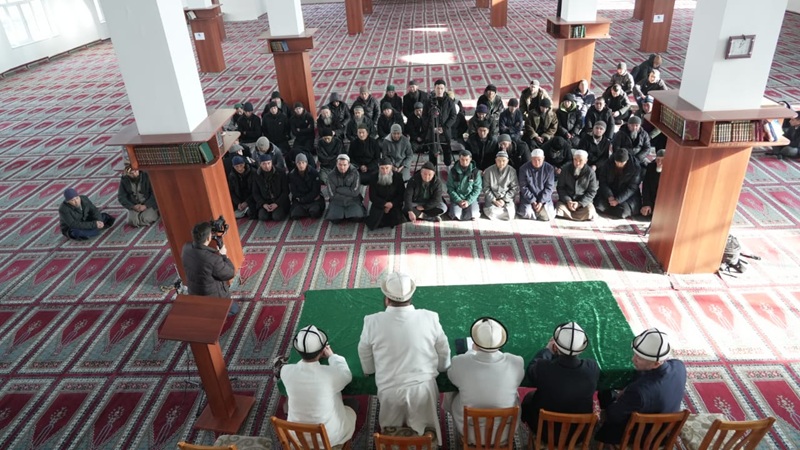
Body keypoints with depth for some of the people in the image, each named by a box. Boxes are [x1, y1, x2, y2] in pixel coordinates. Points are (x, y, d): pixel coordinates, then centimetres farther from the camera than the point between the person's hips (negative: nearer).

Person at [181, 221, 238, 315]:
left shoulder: (186, 248, -16)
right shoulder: (213, 260, -37)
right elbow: (231, 274, -19)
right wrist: (223, 255, -9)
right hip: (214, 298, -7)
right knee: (234, 308, 22)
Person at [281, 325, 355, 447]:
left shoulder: (286, 371, -21)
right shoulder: (331, 374, -29)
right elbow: (347, 375, -4)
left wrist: (308, 354, 15)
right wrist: (332, 356, 9)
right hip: (330, 437, -2)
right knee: (351, 411, 26)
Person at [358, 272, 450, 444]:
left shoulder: (372, 321, -14)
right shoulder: (430, 318, -12)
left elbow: (367, 367, 2)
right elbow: (444, 360, 3)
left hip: (389, 390, 0)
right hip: (423, 388, 0)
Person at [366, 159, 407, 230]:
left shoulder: (398, 176, -6)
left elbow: (401, 194, -3)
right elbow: (372, 197, -7)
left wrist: (392, 204, -17)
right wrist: (385, 204, -20)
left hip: (394, 205, 0)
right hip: (379, 205, 0)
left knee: (397, 221, -26)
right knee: (372, 225, -19)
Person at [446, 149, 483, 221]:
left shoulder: (475, 171, -3)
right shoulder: (453, 170, -3)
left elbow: (477, 188, -2)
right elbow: (450, 188, -2)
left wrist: (468, 201, -15)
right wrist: (458, 201, -14)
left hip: (471, 199, 0)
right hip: (457, 199, 0)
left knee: (473, 216, -25)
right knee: (455, 215, -25)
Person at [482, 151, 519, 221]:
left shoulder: (512, 171, -3)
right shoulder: (488, 171, -4)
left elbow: (515, 188, -1)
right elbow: (486, 188, -2)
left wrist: (504, 200, -10)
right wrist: (494, 200, -13)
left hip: (507, 198, 1)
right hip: (491, 198, -1)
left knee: (510, 214, -22)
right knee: (491, 213, -27)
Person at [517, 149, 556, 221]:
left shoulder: (549, 168, -3)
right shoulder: (524, 168, -6)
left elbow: (549, 187, -4)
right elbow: (523, 187, -6)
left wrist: (541, 202, -15)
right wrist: (532, 201, -14)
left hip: (544, 197, 1)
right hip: (528, 197, -1)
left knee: (547, 216, -20)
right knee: (527, 214, -25)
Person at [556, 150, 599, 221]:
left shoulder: (590, 172, -6)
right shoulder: (566, 169, -3)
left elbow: (592, 192, -4)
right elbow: (560, 187, 0)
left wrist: (579, 203, -17)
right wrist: (568, 201, -16)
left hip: (584, 201, -1)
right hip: (567, 200, 1)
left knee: (590, 213, -28)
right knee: (559, 209, -28)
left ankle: (568, 214, -8)